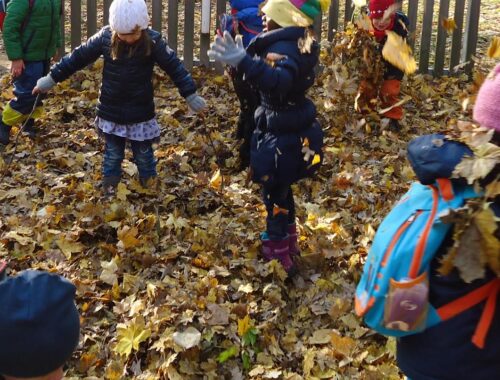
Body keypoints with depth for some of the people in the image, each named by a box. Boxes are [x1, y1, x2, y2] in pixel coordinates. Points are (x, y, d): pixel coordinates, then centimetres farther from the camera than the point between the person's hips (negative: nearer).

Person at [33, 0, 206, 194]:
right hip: (111, 111, 1)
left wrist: (191, 95, -9)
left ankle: (150, 185, 31)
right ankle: (109, 186, 31)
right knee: (112, 153, 15)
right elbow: (78, 57, -2)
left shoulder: (153, 41, -14)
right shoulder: (105, 37, -10)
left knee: (144, 153, 13)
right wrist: (52, 78, 0)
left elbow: (174, 66, -9)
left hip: (141, 112, -1)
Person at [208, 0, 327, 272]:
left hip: (284, 137, -10)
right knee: (281, 189, 26)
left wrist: (243, 62, -62)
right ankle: (288, 243, 43)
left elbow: (279, 80, -49)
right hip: (291, 130, 10)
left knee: (274, 194, 3)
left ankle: (278, 259, 16)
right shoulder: (296, 43, 6)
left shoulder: (282, 48, -27)